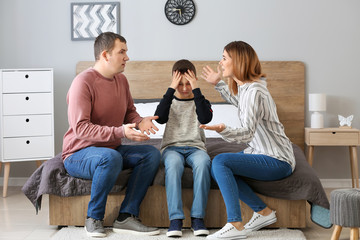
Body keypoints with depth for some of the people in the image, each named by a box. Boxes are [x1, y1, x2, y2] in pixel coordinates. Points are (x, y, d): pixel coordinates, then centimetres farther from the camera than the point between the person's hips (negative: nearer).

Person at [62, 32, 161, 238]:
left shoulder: (121, 80, 7)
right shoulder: (83, 82, -18)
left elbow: (129, 111, 20)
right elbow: (80, 128, -26)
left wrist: (140, 121, -5)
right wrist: (120, 132, -35)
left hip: (112, 149, 8)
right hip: (78, 154, -7)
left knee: (152, 153, -16)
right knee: (111, 157, -39)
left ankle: (126, 217, -18)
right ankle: (93, 219, -18)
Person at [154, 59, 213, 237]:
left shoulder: (200, 101, 13)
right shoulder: (170, 101, 14)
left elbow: (206, 118, -10)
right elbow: (160, 118, -8)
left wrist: (196, 90, -11)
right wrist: (171, 89, -10)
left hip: (195, 147, 0)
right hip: (171, 147, 0)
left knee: (203, 162, -35)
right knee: (173, 163, -36)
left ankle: (197, 218, -31)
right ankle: (175, 219, -36)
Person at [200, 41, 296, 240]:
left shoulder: (254, 91, -21)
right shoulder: (245, 87, 9)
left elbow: (247, 133, -31)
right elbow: (239, 102, 34)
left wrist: (224, 130, -49)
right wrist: (218, 84, 35)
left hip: (277, 161, -10)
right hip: (262, 153, 10)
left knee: (220, 161, -23)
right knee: (216, 168, 0)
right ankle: (263, 211, 5)